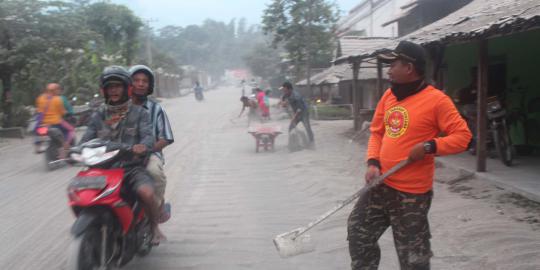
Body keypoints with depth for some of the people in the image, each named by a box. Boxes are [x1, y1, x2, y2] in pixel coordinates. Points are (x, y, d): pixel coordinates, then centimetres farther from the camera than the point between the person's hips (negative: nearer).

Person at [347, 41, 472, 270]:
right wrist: (373, 163, -2)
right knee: (358, 232, 17)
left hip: (412, 192, -7)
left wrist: (429, 147, -25)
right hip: (381, 184, 7)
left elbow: (462, 136, -12)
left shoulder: (436, 99, -13)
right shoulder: (389, 95, 8)